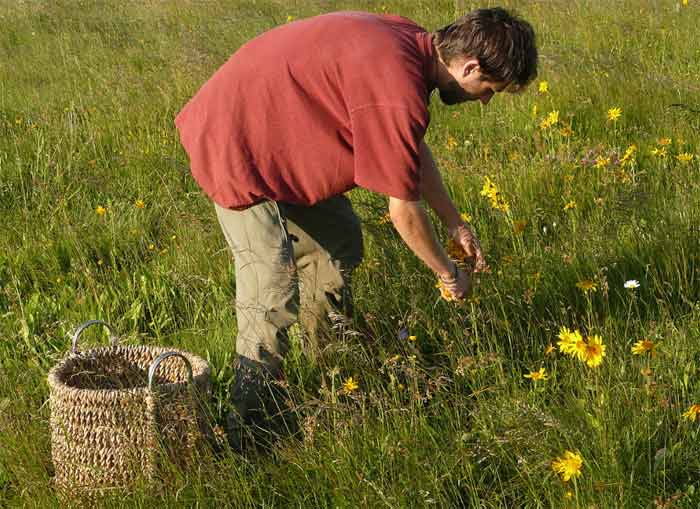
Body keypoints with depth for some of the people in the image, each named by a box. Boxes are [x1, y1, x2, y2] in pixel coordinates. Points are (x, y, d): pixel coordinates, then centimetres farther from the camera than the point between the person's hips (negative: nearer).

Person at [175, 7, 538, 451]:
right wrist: (449, 274, -2)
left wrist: (455, 223, 18)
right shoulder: (396, 90, -29)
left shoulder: (409, 43, 0)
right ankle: (253, 438, 0)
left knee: (337, 244, 18)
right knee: (272, 301, -11)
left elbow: (413, 149, 16)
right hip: (237, 147, -10)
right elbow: (404, 209, -18)